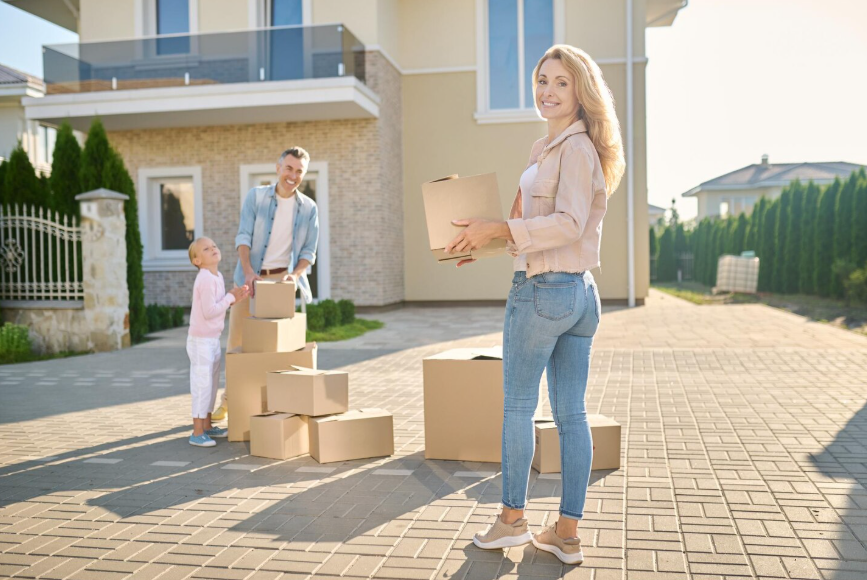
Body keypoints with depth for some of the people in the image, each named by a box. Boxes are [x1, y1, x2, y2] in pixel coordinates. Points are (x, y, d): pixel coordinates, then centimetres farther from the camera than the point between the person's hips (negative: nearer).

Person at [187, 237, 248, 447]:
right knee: (202, 386, -6)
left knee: (212, 384, 16)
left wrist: (234, 297, 1)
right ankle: (197, 433, 1)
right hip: (201, 341, -9)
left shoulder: (217, 276, 9)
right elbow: (209, 311, -25)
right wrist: (230, 297, -15)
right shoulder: (206, 279, -20)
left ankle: (207, 426, 28)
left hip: (212, 340, 9)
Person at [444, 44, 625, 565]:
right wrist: (486, 243, 19)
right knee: (572, 414, 9)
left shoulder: (574, 148, -12)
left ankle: (513, 518, 18)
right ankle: (568, 534, 17)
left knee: (518, 406, 5)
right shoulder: (549, 147, 17)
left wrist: (498, 228, -24)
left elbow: (569, 224, -22)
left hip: (543, 289, -9)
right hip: (581, 292, 9)